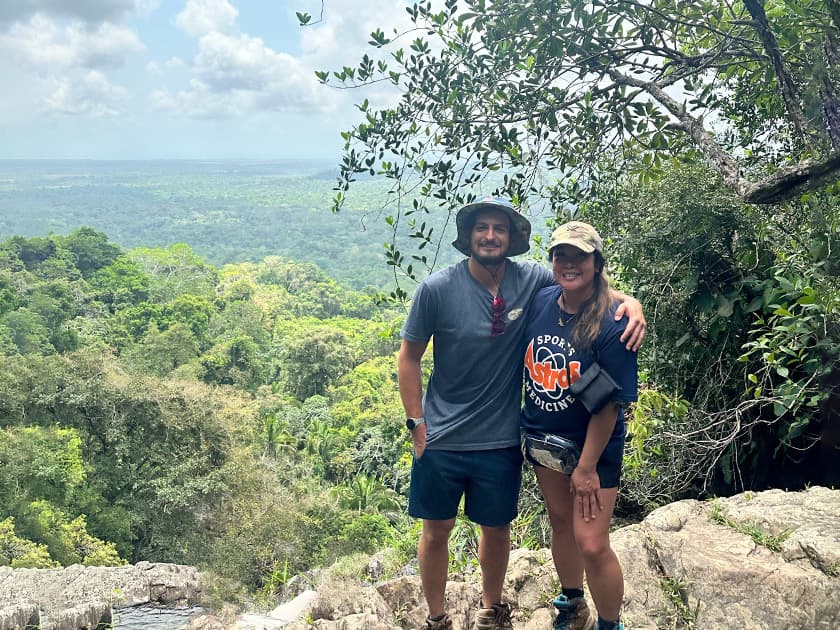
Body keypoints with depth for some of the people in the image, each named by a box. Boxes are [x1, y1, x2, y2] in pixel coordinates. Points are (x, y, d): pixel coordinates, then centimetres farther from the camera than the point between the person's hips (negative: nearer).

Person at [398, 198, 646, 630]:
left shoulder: (531, 281, -9)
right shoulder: (437, 289, -14)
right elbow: (409, 357, -5)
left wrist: (629, 301, -17)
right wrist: (416, 424, -6)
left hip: (501, 440, 2)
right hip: (441, 439, -1)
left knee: (496, 529, 19)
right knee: (436, 531, 14)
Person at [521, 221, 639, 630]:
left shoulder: (612, 324, -23)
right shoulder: (540, 303, -8)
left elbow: (609, 403, -20)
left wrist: (587, 467, -17)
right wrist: (528, 432, 6)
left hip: (593, 445, -5)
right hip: (543, 438, 5)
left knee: (591, 545, -4)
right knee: (560, 522, 22)